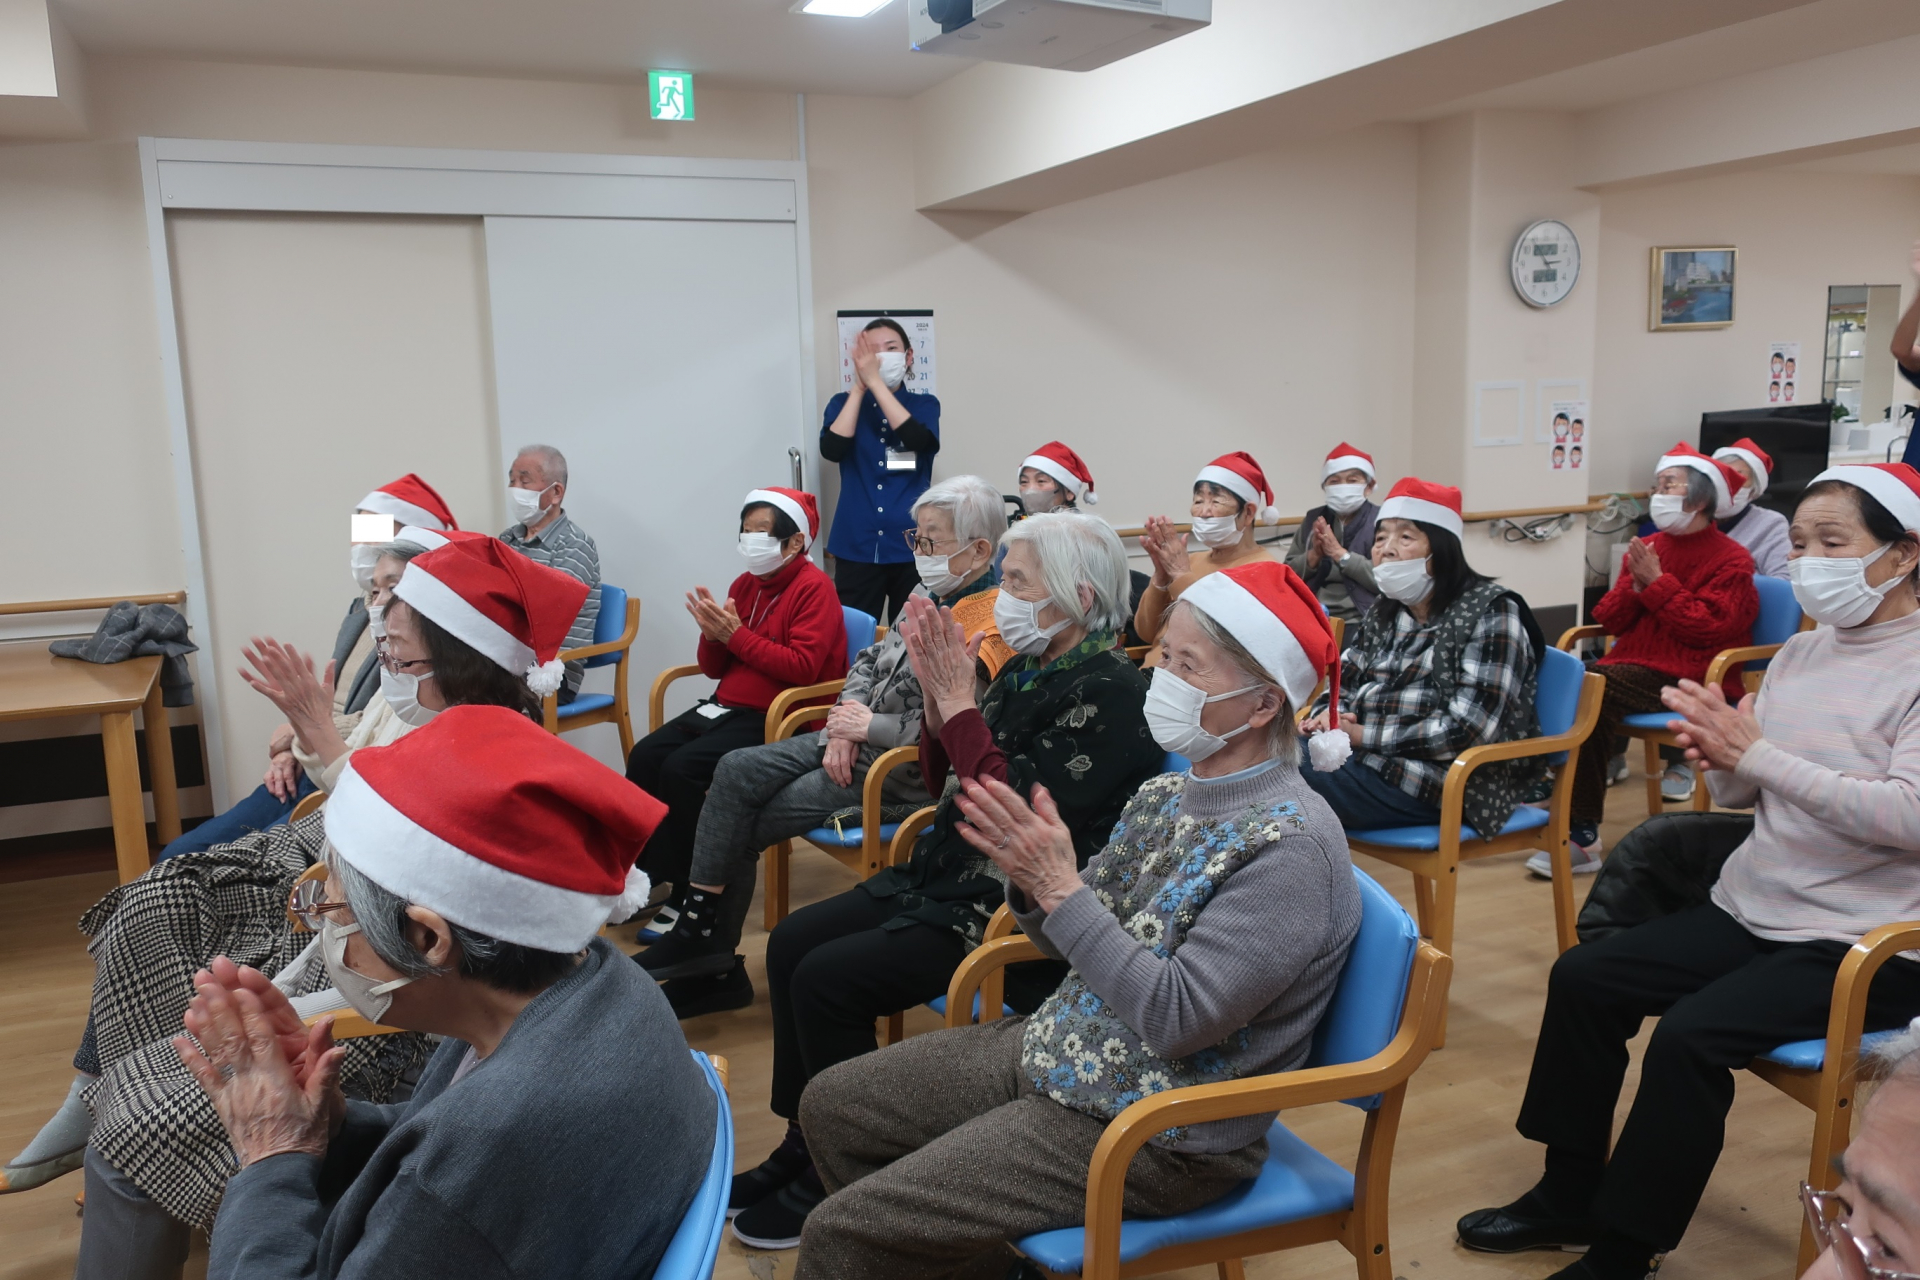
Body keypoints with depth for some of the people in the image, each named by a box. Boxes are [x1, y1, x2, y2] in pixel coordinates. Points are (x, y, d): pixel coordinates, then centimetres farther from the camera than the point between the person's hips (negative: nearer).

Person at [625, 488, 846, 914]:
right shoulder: (746, 583, 13)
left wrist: (736, 634, -18)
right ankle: (640, 874, -1)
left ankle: (685, 891, -8)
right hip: (725, 707, 8)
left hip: (776, 719, -8)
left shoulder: (813, 588, -8)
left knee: (681, 768, -23)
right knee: (644, 756, -11)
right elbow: (714, 669, 15)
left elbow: (802, 668, -20)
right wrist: (712, 633, -7)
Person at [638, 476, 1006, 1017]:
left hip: (903, 773, -9)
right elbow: (870, 662, 16)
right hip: (856, 743, 9)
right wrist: (846, 717, -3)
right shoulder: (928, 596, 8)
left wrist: (869, 726, -19)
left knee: (742, 825, -7)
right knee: (736, 770, -3)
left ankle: (712, 964, 14)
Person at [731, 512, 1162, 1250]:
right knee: (792, 943, 2)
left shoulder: (1110, 694, -18)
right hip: (955, 877, 9)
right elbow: (944, 777, 11)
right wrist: (936, 693, -5)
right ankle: (803, 1143, 14)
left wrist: (960, 701, -22)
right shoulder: (1028, 666, 8)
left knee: (826, 977, -17)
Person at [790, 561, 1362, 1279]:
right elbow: (1073, 942, 9)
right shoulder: (1166, 796, 2)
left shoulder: (1293, 846, -22)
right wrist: (1027, 877, -12)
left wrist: (1059, 887, -29)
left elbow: (1178, 1018, -27)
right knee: (830, 1104, 13)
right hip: (1055, 1049, 8)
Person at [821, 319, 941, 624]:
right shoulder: (843, 403, 8)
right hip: (856, 546, 0)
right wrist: (859, 387, -12)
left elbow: (918, 440, -16)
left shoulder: (924, 404, 7)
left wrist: (875, 381, -16)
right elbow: (831, 449, -11)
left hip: (911, 545, 0)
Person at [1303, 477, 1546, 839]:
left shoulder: (1490, 613, -8)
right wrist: (1328, 715, -9)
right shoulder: (1384, 611, 15)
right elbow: (1342, 682, 16)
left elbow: (1470, 729, -17)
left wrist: (1364, 736, -18)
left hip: (1445, 783, -7)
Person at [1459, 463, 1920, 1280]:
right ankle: (1572, 1195, 13)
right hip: (1751, 909, 8)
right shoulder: (1798, 654, 8)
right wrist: (1716, 757, -13)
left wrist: (1755, 754, -26)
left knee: (1689, 1034, -25)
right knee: (1582, 977, -1)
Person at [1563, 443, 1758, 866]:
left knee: (1594, 692, -31)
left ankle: (1583, 834, -27)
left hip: (1690, 678, -6)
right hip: (1633, 665, 6)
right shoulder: (1647, 548, 18)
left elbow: (1708, 628, -12)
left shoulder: (1731, 560, 1)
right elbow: (1609, 620, 14)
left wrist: (1658, 584, -10)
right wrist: (1635, 587, -4)